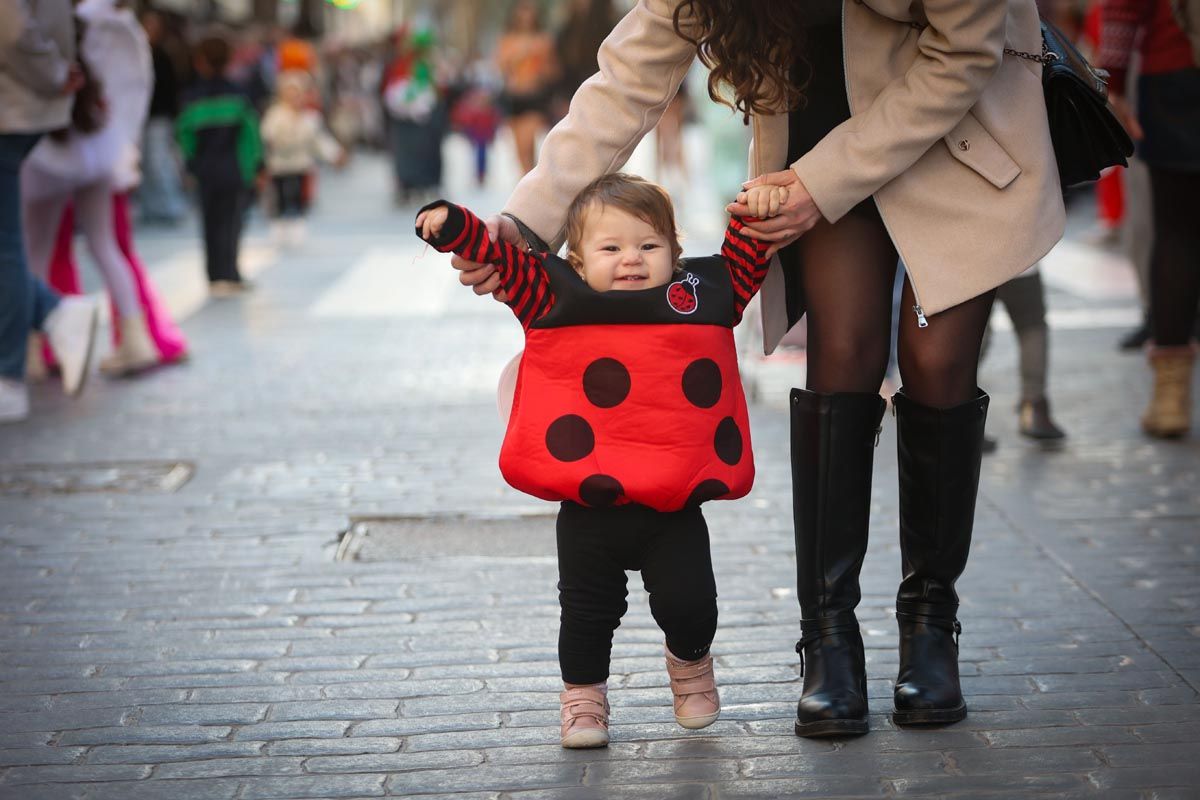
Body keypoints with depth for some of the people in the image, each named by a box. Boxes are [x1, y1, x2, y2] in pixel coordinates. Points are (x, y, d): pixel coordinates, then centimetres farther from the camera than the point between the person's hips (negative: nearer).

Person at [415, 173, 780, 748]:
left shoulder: (700, 295, 4)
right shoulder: (559, 301, -2)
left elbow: (743, 264, 15)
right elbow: (505, 261, 0)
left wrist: (756, 215, 1)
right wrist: (453, 226, -11)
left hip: (676, 507, 1)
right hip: (589, 509, -1)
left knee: (689, 602, 0)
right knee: (587, 609, 9)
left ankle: (690, 660, 32)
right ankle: (583, 693, 31)